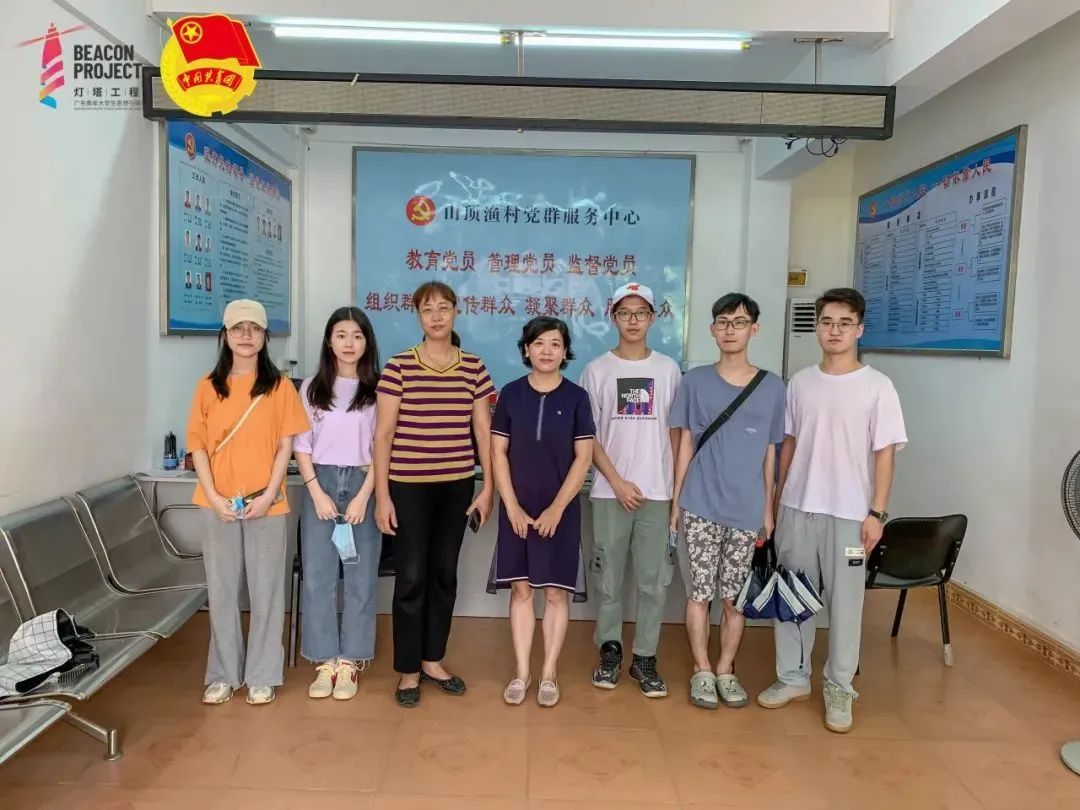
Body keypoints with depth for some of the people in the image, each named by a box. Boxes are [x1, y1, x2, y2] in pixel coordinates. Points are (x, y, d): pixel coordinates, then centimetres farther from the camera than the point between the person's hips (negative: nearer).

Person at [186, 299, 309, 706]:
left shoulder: (279, 386, 0)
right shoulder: (208, 386, 4)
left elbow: (285, 445, -2)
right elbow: (197, 445, 3)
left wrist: (268, 495, -11)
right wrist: (213, 496, -8)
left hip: (266, 503, -1)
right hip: (218, 503, 2)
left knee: (265, 590, 6)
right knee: (221, 590, 10)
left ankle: (262, 675, 20)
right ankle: (223, 673, 25)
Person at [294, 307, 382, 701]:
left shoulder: (377, 389, 1)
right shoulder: (311, 387, 6)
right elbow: (301, 446, 4)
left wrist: (363, 496, -9)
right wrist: (317, 492, -6)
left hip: (362, 484, -1)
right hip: (320, 483, 1)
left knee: (360, 577, 3)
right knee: (317, 575, 2)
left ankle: (350, 662, 14)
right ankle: (325, 661, 13)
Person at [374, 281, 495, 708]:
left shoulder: (474, 368, 4)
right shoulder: (398, 367, -5)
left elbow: (484, 432, 6)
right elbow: (382, 435, -5)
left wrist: (487, 488, 2)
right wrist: (381, 495, -8)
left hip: (457, 487, 3)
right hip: (408, 487, -3)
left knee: (444, 574, 13)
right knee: (412, 577, 2)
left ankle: (433, 660, 29)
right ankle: (408, 670, 19)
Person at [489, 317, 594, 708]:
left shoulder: (576, 397, -2)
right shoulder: (511, 394, 1)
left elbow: (583, 458, -5)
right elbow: (498, 453, 0)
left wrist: (557, 508, -11)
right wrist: (512, 506, -7)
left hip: (561, 509, -1)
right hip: (518, 509, 1)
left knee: (556, 591, 5)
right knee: (521, 588, 7)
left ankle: (549, 674, 18)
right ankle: (521, 673, 19)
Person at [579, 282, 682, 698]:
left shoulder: (668, 369, 5)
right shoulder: (597, 370, 2)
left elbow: (675, 431, 8)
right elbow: (588, 436, 0)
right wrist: (617, 482, -8)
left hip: (658, 491, 1)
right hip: (610, 491, -1)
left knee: (654, 579, 4)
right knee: (609, 577, 8)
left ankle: (645, 657, 17)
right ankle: (610, 649, 23)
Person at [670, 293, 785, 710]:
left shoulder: (772, 387, 3)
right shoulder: (695, 382, 0)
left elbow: (770, 452, 8)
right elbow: (686, 444, 3)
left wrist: (768, 507, 7)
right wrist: (675, 499, 0)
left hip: (747, 510, 1)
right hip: (700, 507, -1)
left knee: (736, 596, 9)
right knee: (700, 592, 5)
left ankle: (726, 670, 26)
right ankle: (702, 671, 21)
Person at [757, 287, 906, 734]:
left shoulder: (877, 386, -6)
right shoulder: (800, 382, 5)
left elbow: (885, 453, -6)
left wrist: (876, 513, -10)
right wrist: (776, 498, 10)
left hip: (849, 513, -3)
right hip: (797, 508, 4)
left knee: (845, 601, 6)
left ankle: (839, 688, 22)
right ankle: (792, 677, 27)